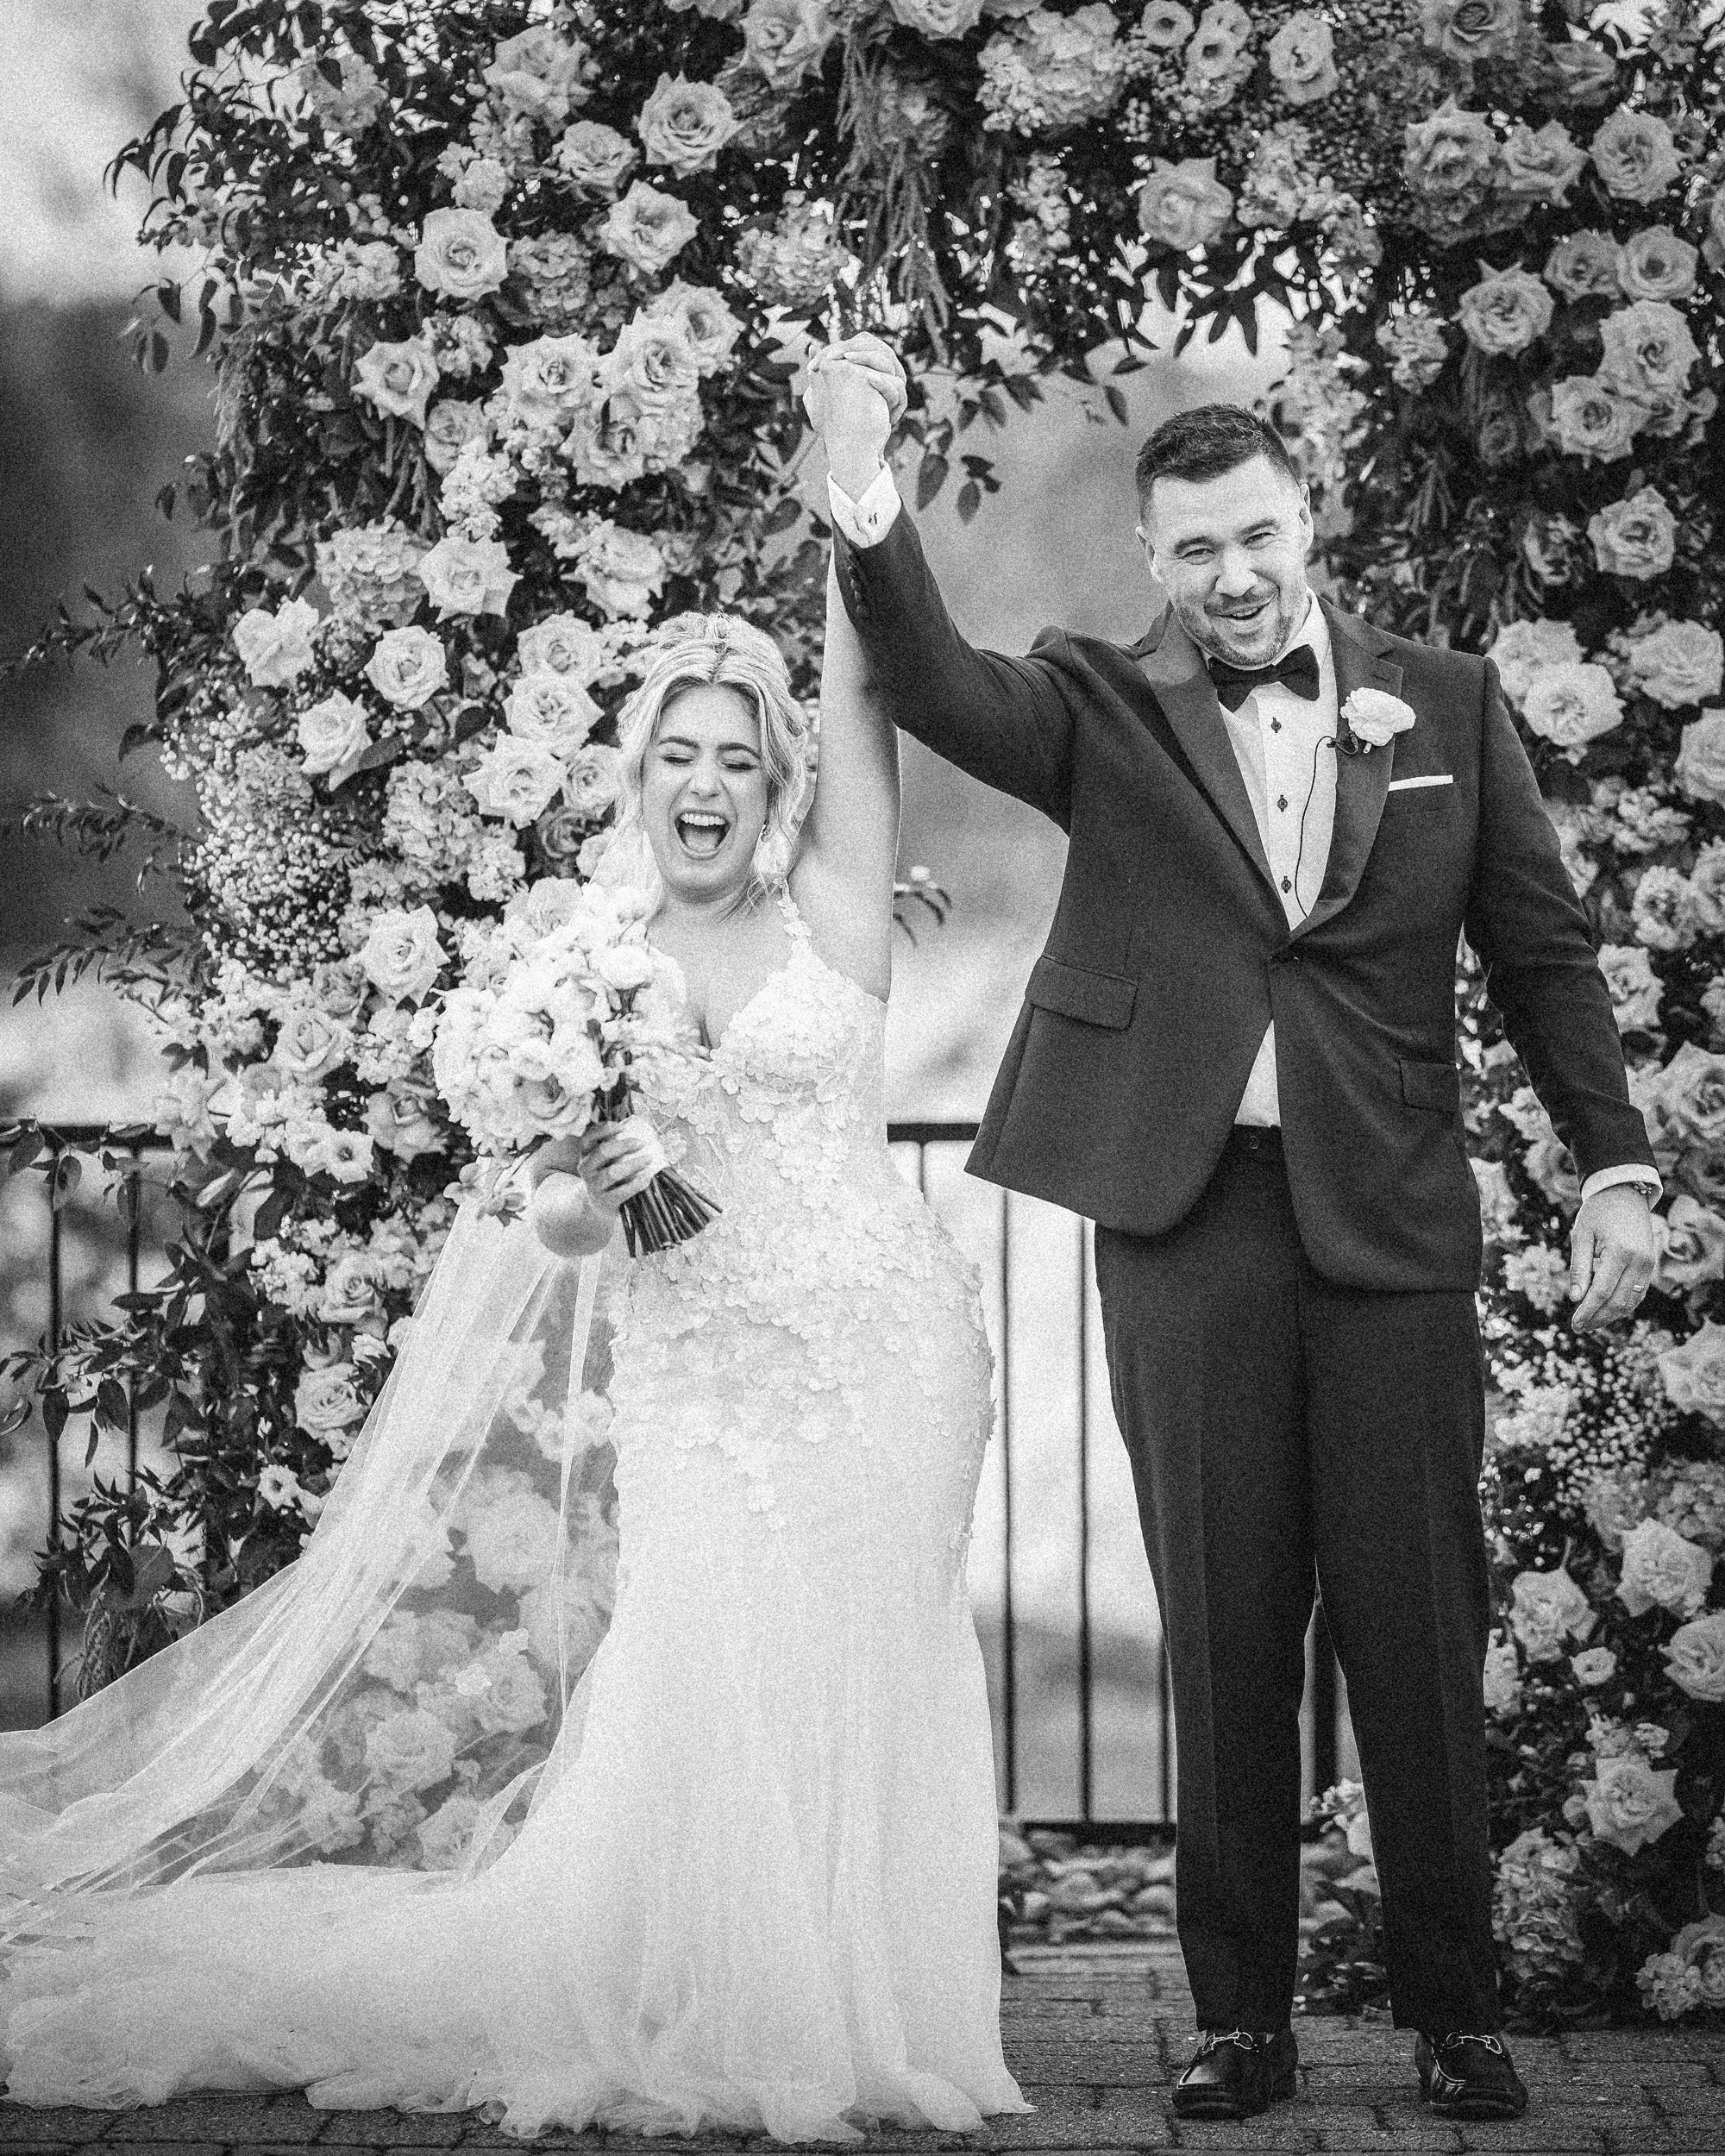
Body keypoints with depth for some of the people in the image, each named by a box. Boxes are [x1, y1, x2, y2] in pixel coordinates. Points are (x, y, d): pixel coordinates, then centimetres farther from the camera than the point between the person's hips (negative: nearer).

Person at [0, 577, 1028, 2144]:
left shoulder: (828, 912, 3)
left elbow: (862, 700, -10)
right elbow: (552, 1222, 4)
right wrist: (578, 1194, -18)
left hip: (874, 1353, -1)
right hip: (693, 1382, 1)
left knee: (858, 1694, 0)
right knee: (696, 1702, -6)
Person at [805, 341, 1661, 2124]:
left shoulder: (1445, 704, 9)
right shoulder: (1105, 709, 5)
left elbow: (1541, 949, 11)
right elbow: (932, 686, -14)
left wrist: (1613, 1165, 4)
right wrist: (864, 496, -30)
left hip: (1390, 1218, 0)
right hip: (1186, 1214, 0)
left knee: (1417, 1626, 3)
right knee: (1223, 1633, 6)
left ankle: (1454, 2013, 14)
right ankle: (1242, 2018, 14)